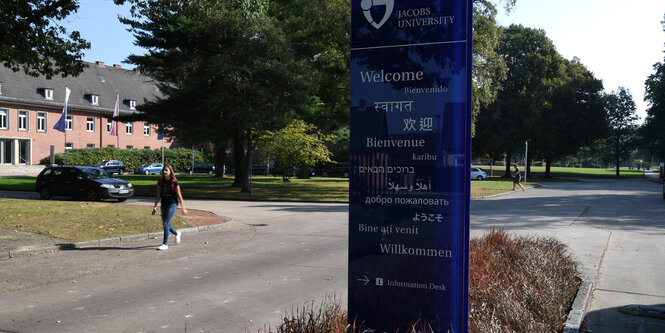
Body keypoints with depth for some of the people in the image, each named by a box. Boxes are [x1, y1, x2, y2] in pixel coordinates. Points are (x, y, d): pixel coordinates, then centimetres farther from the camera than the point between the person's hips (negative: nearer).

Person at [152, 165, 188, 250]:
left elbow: (179, 196, -5)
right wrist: (155, 206, 3)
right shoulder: (160, 182, 7)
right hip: (164, 204, 6)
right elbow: (158, 196, 11)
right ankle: (177, 233, 38)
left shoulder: (174, 182, -7)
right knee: (165, 224, 9)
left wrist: (183, 208, -5)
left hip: (172, 204, -6)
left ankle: (165, 244, -4)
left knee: (166, 223, -12)